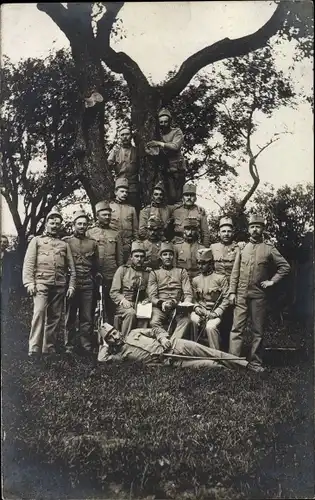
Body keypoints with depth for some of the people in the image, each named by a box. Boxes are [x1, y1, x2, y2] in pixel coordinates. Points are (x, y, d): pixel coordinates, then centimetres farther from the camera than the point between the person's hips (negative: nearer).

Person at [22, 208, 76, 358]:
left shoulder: (65, 244, 18)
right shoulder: (36, 240, 11)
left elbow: (72, 267, 14)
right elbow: (28, 263, 1)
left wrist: (71, 285, 3)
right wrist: (29, 282, -11)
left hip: (60, 286, 3)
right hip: (41, 283, -3)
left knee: (54, 317, 4)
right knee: (39, 312, -18)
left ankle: (49, 349, 12)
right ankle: (34, 349, -18)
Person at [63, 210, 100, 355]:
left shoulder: (93, 243, 11)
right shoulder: (66, 241, 3)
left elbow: (96, 265, 17)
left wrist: (93, 278, 8)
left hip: (88, 285, 2)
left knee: (87, 317, 4)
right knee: (70, 316, 4)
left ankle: (86, 346, 10)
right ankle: (70, 346, 11)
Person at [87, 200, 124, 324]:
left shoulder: (116, 234, 11)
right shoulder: (89, 233, 7)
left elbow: (120, 257, 10)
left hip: (111, 276, 1)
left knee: (110, 307, 5)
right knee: (90, 306, 4)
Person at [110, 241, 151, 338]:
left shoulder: (147, 273, 16)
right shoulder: (122, 270, 8)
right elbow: (113, 292, 2)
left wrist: (146, 301, -4)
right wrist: (123, 300, -15)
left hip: (140, 305, 2)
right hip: (123, 305, -2)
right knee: (131, 313, -35)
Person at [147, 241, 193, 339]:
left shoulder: (182, 272, 19)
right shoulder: (154, 273, 17)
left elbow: (188, 294, 10)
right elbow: (152, 295, 5)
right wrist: (161, 303, -17)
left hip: (177, 307, 0)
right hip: (159, 307, 0)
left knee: (186, 320, -33)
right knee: (154, 322, -33)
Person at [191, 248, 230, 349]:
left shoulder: (220, 278, -1)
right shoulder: (195, 280, 12)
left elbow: (226, 299, -4)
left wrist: (216, 313, -15)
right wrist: (196, 307, -7)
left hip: (215, 312, -3)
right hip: (200, 311, 3)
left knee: (210, 327, -32)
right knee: (193, 319, -30)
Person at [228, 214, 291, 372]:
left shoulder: (269, 248, 1)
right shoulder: (242, 247, 7)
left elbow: (285, 267, 4)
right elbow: (235, 272, 6)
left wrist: (272, 281, -3)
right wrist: (232, 292, 0)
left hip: (259, 296, -1)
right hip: (241, 295, 1)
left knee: (258, 331, 6)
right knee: (236, 329, 0)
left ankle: (256, 363, 14)